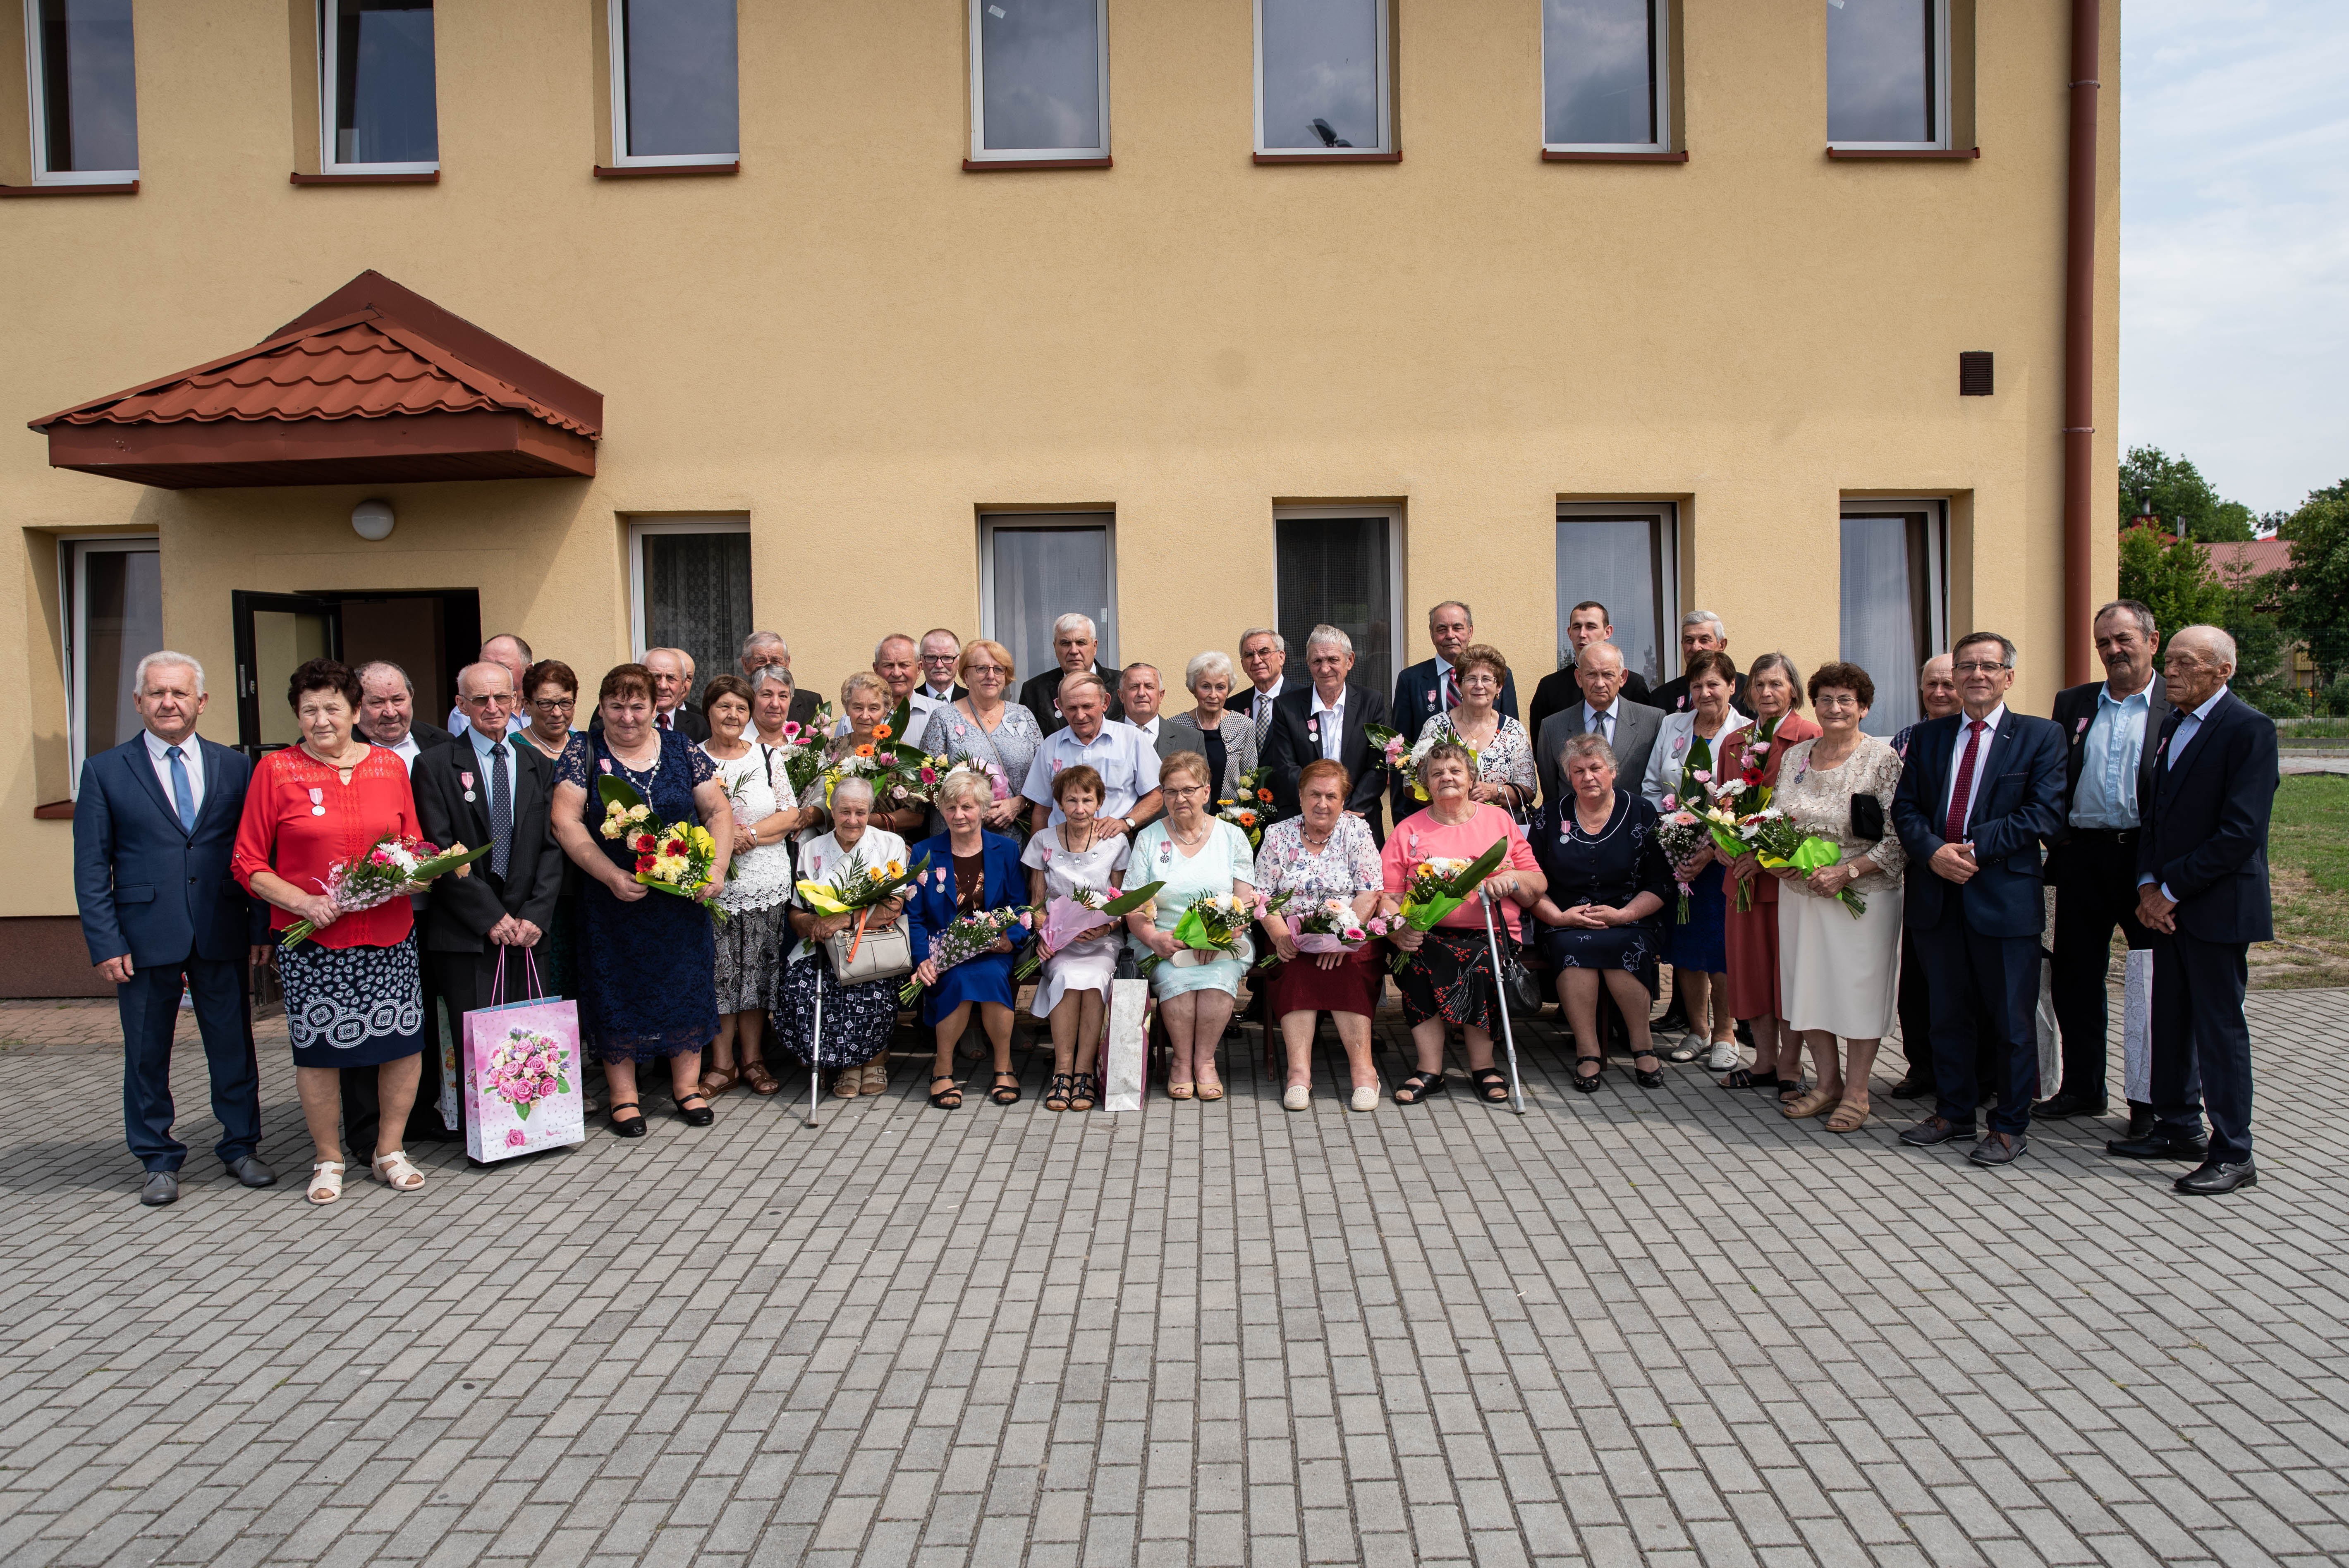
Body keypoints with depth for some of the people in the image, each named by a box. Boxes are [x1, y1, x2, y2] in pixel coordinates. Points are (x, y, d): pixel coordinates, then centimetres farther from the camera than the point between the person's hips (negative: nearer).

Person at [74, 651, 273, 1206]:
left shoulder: (235, 767, 6)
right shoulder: (105, 771, 3)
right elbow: (92, 867, 1)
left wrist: (261, 927, -1)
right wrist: (105, 944, -6)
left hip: (221, 937, 1)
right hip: (145, 940, -1)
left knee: (233, 1046, 9)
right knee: (147, 1054, 9)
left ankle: (240, 1148, 23)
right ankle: (159, 1161, 23)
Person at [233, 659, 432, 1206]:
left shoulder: (390, 766, 8)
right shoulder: (275, 770, -1)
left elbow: (415, 847, 16)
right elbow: (248, 863, 0)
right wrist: (303, 902, -13)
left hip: (390, 935, 2)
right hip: (310, 939, -2)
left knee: (405, 1043, 3)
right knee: (318, 1050, 5)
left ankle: (389, 1150, 22)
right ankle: (329, 1159, 24)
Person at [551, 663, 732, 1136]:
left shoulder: (682, 750, 4)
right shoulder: (583, 756, 0)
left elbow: (718, 812, 4)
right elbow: (566, 822, -9)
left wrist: (716, 869, -10)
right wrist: (611, 876, -18)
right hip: (612, 899, -1)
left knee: (687, 984, 6)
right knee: (617, 989, 4)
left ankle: (687, 1084, 20)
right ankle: (623, 1094, 16)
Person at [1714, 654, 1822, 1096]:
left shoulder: (1811, 738, -6)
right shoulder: (1734, 743, 14)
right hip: (1744, 872, 6)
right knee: (1749, 963, 9)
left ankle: (1790, 1066, 11)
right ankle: (1764, 1061, 21)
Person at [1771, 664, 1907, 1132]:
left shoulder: (1883, 758, -8)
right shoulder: (1795, 755, 8)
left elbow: (1898, 838, -11)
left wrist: (1846, 872, -19)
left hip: (1862, 895, -5)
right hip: (1800, 894, 5)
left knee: (1860, 986, 2)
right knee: (1807, 984, 9)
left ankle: (1856, 1091, 16)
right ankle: (1828, 1081, 25)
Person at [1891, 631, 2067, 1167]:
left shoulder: (2041, 736, 0)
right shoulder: (1927, 736, 12)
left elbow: (2045, 811, -9)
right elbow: (1905, 807, 7)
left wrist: (1974, 848, -16)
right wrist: (1933, 851, -12)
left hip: (2005, 895, -4)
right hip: (1937, 895, 4)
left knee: (2012, 1019, 4)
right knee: (1947, 1014, 14)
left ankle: (2011, 1125, 17)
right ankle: (1954, 1112, 28)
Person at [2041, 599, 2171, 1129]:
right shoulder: (2073, 703, 11)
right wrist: (2056, 846, 2)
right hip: (2084, 856, 4)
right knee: (2075, 976, 10)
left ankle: (2152, 1100, 19)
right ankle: (2082, 1088, 24)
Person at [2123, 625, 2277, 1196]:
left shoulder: (2248, 729, -12)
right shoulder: (2168, 725, 13)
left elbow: (2242, 833, -18)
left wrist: (2171, 889, -14)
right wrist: (2148, 884, 1)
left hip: (2216, 903, -7)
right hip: (2166, 903, 7)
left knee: (2220, 1025, -1)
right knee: (2170, 1020, 13)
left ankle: (2232, 1153, 8)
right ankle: (2179, 1128, 26)